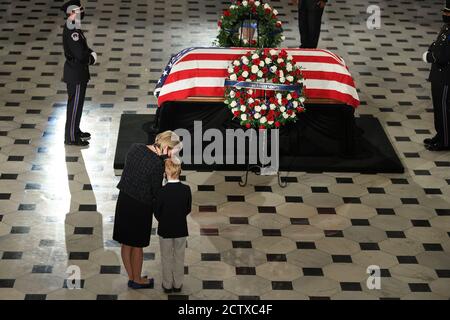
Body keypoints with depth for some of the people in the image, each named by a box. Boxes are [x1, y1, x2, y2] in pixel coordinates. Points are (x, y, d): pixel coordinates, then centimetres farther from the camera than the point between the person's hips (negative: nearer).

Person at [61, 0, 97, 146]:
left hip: (77, 71, 10)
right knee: (75, 105, 1)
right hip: (75, 74, -10)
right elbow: (80, 55, -30)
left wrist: (90, 53, -2)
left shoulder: (73, 28, 5)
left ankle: (75, 130, 35)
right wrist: (91, 58, -11)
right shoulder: (71, 31, -26)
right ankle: (71, 138, 11)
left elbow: (82, 47, 17)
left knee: (77, 103, 21)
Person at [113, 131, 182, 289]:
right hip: (140, 206, -6)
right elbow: (157, 192, -15)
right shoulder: (157, 164, -25)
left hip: (124, 199, 6)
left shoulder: (135, 147, -6)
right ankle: (137, 280, 31)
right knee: (137, 245, 13)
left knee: (126, 242, 18)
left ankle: (131, 277, 34)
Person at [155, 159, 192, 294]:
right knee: (179, 257, 18)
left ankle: (167, 285, 26)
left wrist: (163, 222, 9)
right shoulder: (186, 190, -15)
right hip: (181, 229, 2)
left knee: (166, 258, 15)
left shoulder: (162, 191, -22)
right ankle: (178, 284, 28)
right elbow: (188, 209, -2)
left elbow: (157, 212, -12)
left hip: (165, 230, -2)